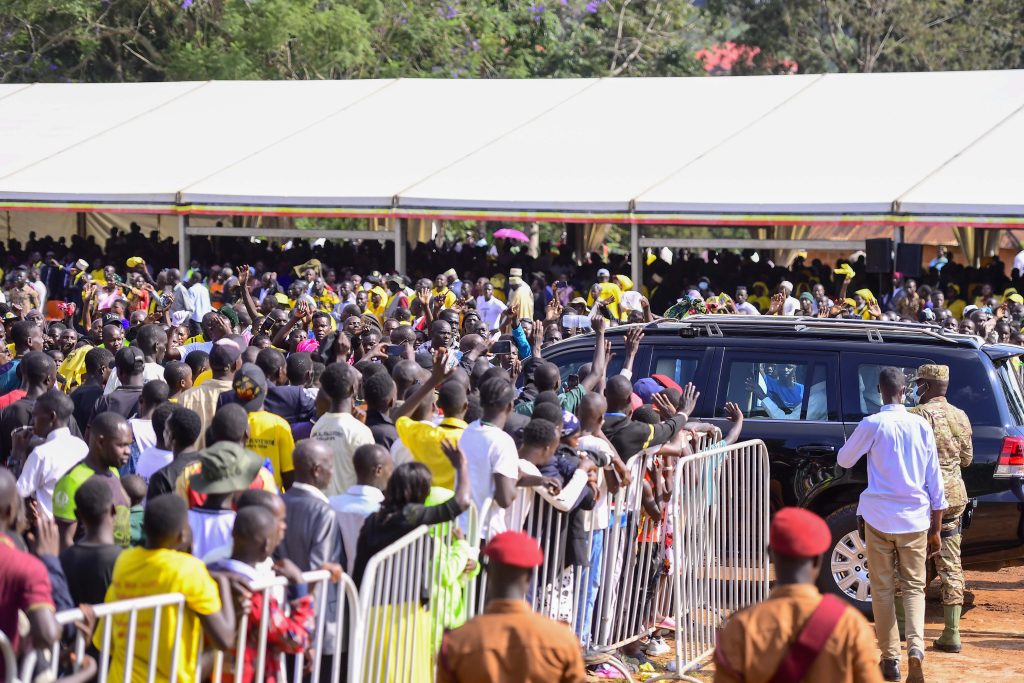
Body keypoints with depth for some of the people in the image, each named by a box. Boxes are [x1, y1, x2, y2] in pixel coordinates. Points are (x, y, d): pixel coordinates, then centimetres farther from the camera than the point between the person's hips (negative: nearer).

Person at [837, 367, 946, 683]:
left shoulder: (872, 425, -7)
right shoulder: (921, 426, 1)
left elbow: (843, 459, 7)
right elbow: (934, 481, 5)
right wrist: (936, 529, 12)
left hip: (879, 517, -2)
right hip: (915, 519, 2)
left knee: (883, 588, 8)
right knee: (913, 586, 8)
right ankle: (916, 647, -14)